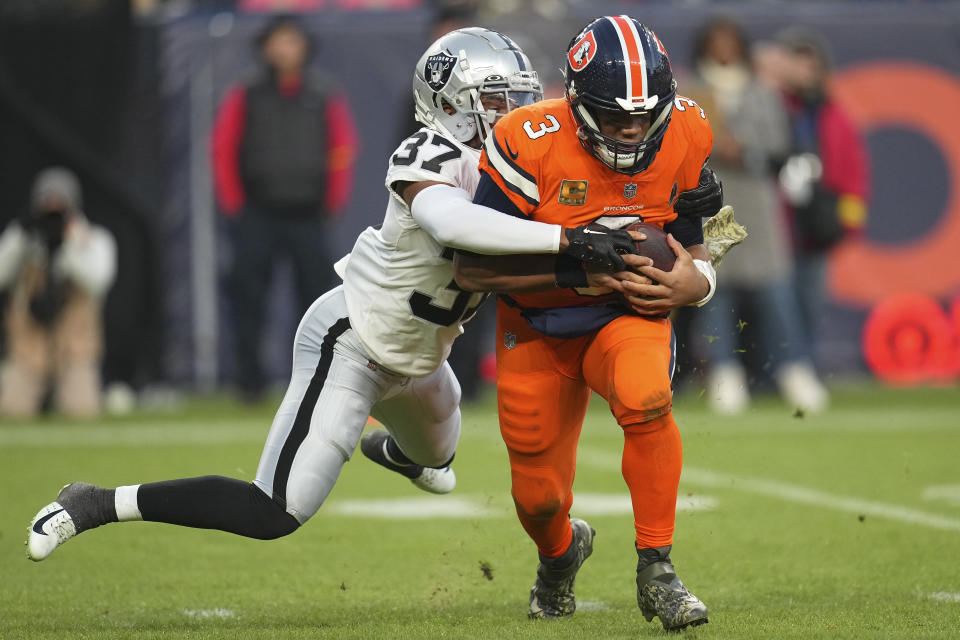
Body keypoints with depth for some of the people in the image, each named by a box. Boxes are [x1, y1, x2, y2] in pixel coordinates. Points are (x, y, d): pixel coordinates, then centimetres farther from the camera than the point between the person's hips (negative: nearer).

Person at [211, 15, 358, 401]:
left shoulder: (325, 97, 6)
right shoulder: (245, 98, 3)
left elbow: (344, 149, 10)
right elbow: (223, 149, 6)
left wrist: (333, 203, 5)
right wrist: (233, 205, 2)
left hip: (308, 217, 1)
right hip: (257, 217, -1)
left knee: (316, 293, -2)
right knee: (249, 300, -3)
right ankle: (250, 381, 2)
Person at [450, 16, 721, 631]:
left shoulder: (681, 142, -14)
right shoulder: (531, 145, -24)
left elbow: (694, 256, 0)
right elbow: (473, 268, -21)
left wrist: (691, 282, -25)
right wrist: (578, 269, -30)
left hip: (626, 317, 0)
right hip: (537, 332, 0)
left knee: (645, 396, -35)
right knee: (539, 498, 9)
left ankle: (656, 571, -20)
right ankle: (562, 550, 49)